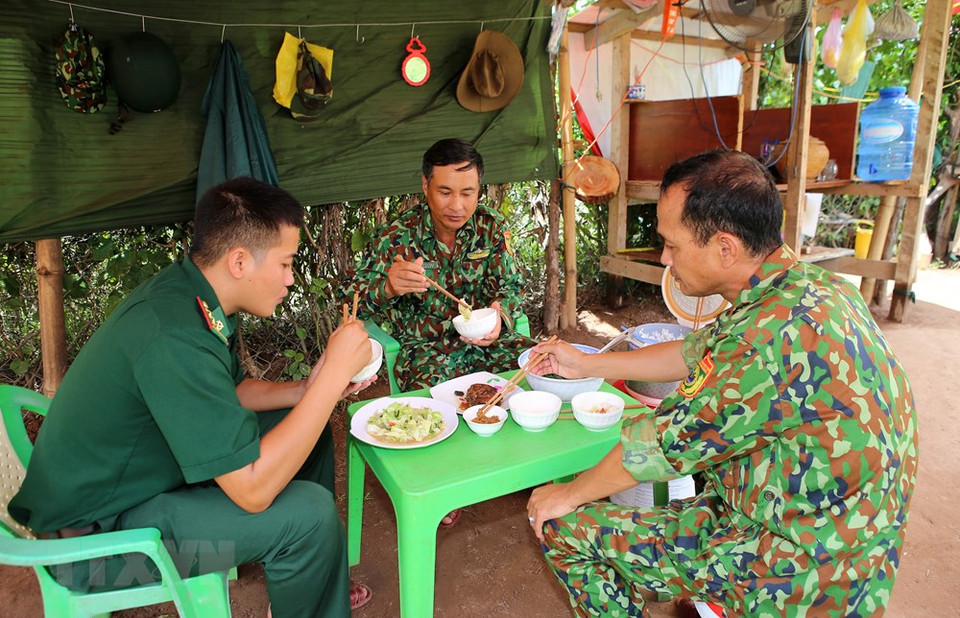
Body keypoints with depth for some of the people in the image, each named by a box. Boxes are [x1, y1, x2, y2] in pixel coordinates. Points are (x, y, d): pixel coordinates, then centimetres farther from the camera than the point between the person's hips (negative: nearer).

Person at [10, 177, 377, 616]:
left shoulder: (184, 292, -5)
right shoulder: (173, 336, -35)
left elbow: (228, 392, 10)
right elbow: (252, 489, -34)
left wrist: (306, 391, -7)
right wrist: (334, 375, -30)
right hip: (93, 535, -9)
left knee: (309, 435, 8)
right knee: (309, 513, -22)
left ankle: (317, 580, 26)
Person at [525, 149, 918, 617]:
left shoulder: (772, 334, -33)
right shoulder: (810, 286, -1)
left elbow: (663, 444, -22)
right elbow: (694, 353, 12)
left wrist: (569, 494, -4)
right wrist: (587, 364, 16)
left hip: (795, 573, -9)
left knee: (562, 526, -5)